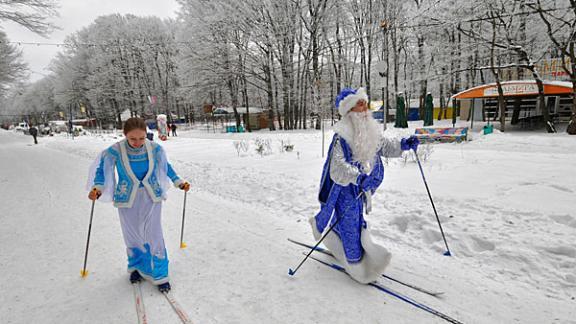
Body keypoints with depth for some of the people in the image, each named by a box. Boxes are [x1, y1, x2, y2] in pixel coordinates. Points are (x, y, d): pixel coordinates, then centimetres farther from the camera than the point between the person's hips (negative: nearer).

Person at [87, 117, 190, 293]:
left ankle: (159, 274, 17)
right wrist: (97, 188, -19)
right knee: (132, 236, 15)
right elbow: (101, 170, -3)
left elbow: (166, 166, 5)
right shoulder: (115, 151, -18)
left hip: (152, 198, 0)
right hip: (127, 199, 0)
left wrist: (179, 182, 1)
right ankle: (136, 266, 42)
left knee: (154, 235, 0)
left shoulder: (155, 148, -13)